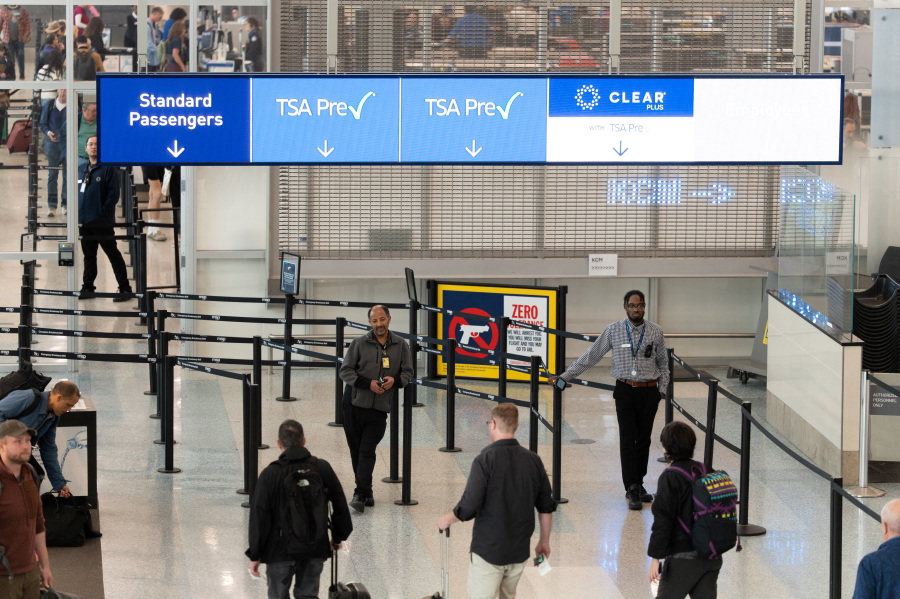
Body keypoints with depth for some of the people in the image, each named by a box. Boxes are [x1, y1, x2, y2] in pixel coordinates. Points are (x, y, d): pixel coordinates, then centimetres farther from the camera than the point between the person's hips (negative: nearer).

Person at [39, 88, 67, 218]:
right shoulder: (49, 106, 6)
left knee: (68, 174, -1)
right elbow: (42, 123, 10)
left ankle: (66, 204, 7)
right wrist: (48, 132, -9)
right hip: (52, 143, 0)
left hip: (68, 143, 0)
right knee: (52, 174, -4)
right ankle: (51, 204, -2)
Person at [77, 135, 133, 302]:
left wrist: (104, 212, -15)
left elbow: (113, 193, -10)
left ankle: (125, 288, 0)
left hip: (102, 223, -7)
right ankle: (88, 287, 20)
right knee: (88, 255, 13)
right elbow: (76, 192, 20)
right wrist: (78, 212, 9)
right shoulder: (81, 169, 15)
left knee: (113, 254, -3)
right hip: (84, 222, 7)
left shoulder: (108, 168, -5)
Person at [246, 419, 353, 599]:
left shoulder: (270, 474, -13)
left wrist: (255, 555, -3)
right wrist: (338, 537, 21)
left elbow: (259, 517, -11)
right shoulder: (322, 468, -4)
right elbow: (340, 505, 6)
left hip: (280, 550, -3)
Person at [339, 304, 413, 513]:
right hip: (355, 404, 1)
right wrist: (368, 383, -12)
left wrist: (395, 380, -11)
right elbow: (345, 371, 1)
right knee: (356, 450, 6)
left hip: (380, 409, -1)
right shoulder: (359, 343, 1)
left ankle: (361, 495, -11)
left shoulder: (401, 345, 6)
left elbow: (408, 372, 12)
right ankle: (366, 492, 19)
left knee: (367, 451, -8)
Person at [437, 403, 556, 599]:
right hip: (520, 551, 6)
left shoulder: (485, 460, -17)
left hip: (488, 550, -6)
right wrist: (544, 541, 21)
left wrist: (447, 520, 1)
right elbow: (546, 508, 7)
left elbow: (468, 507, -20)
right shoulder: (533, 460, 0)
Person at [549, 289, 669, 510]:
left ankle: (638, 485, 20)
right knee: (628, 440, -7)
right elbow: (591, 356, 4)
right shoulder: (613, 331, -1)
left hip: (649, 392, 1)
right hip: (625, 391, -1)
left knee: (643, 440, 7)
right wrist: (564, 376, 3)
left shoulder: (655, 332, 2)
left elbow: (663, 363, 14)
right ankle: (632, 490, -8)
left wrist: (663, 388, 8)